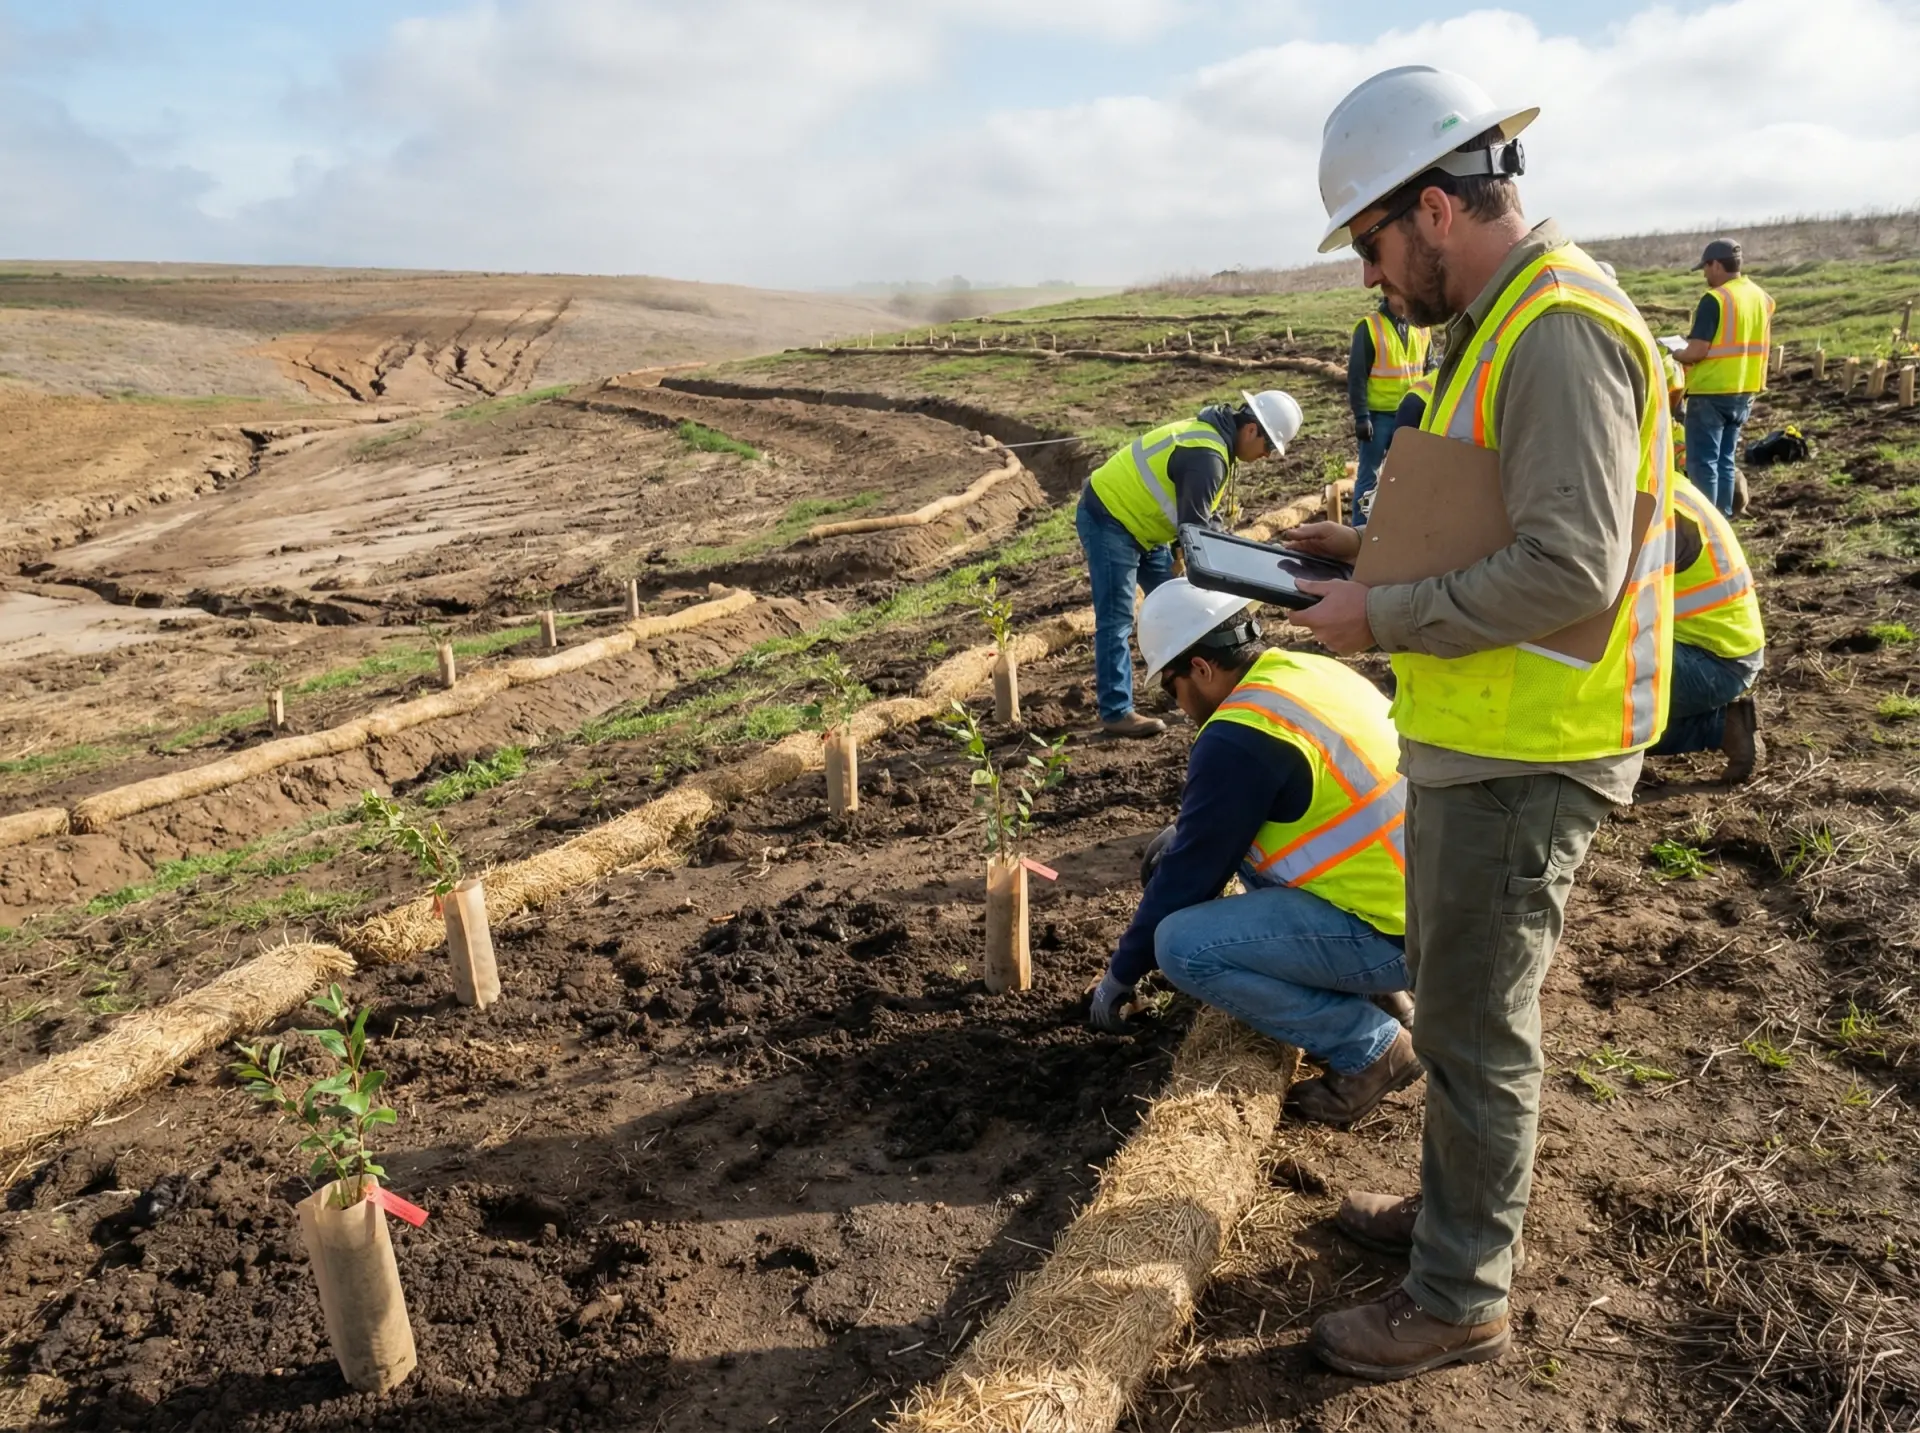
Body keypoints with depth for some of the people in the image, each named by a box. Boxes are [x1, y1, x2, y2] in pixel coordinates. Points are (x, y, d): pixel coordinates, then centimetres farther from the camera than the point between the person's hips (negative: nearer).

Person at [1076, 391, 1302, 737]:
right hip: (1107, 519, -11)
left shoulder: (1213, 437, 8)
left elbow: (1205, 516, 15)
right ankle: (1116, 713, -5)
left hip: (1136, 521, 11)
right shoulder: (1207, 456, -25)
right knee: (1116, 621, -9)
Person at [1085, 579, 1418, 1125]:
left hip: (1396, 931, -9)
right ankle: (1372, 994, 18)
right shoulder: (1312, 671, 8)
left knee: (1183, 946, -14)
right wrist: (1186, 841, 27)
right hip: (1436, 899, 10)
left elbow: (1189, 874, -9)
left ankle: (1371, 1046, -2)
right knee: (1252, 839, 22)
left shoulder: (1238, 738, -19)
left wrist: (1120, 976, 4)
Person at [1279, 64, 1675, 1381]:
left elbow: (1568, 572, -27)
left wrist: (1381, 618, -19)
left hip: (1523, 758, -10)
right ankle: (1460, 1206, 42)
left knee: (1475, 1022, 3)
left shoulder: (1561, 330, -20)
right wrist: (1375, 543, 8)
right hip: (1474, 738, 10)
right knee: (1455, 991, 22)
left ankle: (1460, 1301, 22)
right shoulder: (1499, 322, 12)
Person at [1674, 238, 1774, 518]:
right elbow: (1763, 347, 17)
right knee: (1725, 460, 15)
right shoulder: (1762, 297, 10)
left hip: (1712, 392, -8)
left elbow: (1697, 351, -19)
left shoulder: (1714, 299, -15)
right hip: (1744, 392, 8)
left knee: (1702, 462, -2)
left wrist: (1676, 354, 0)